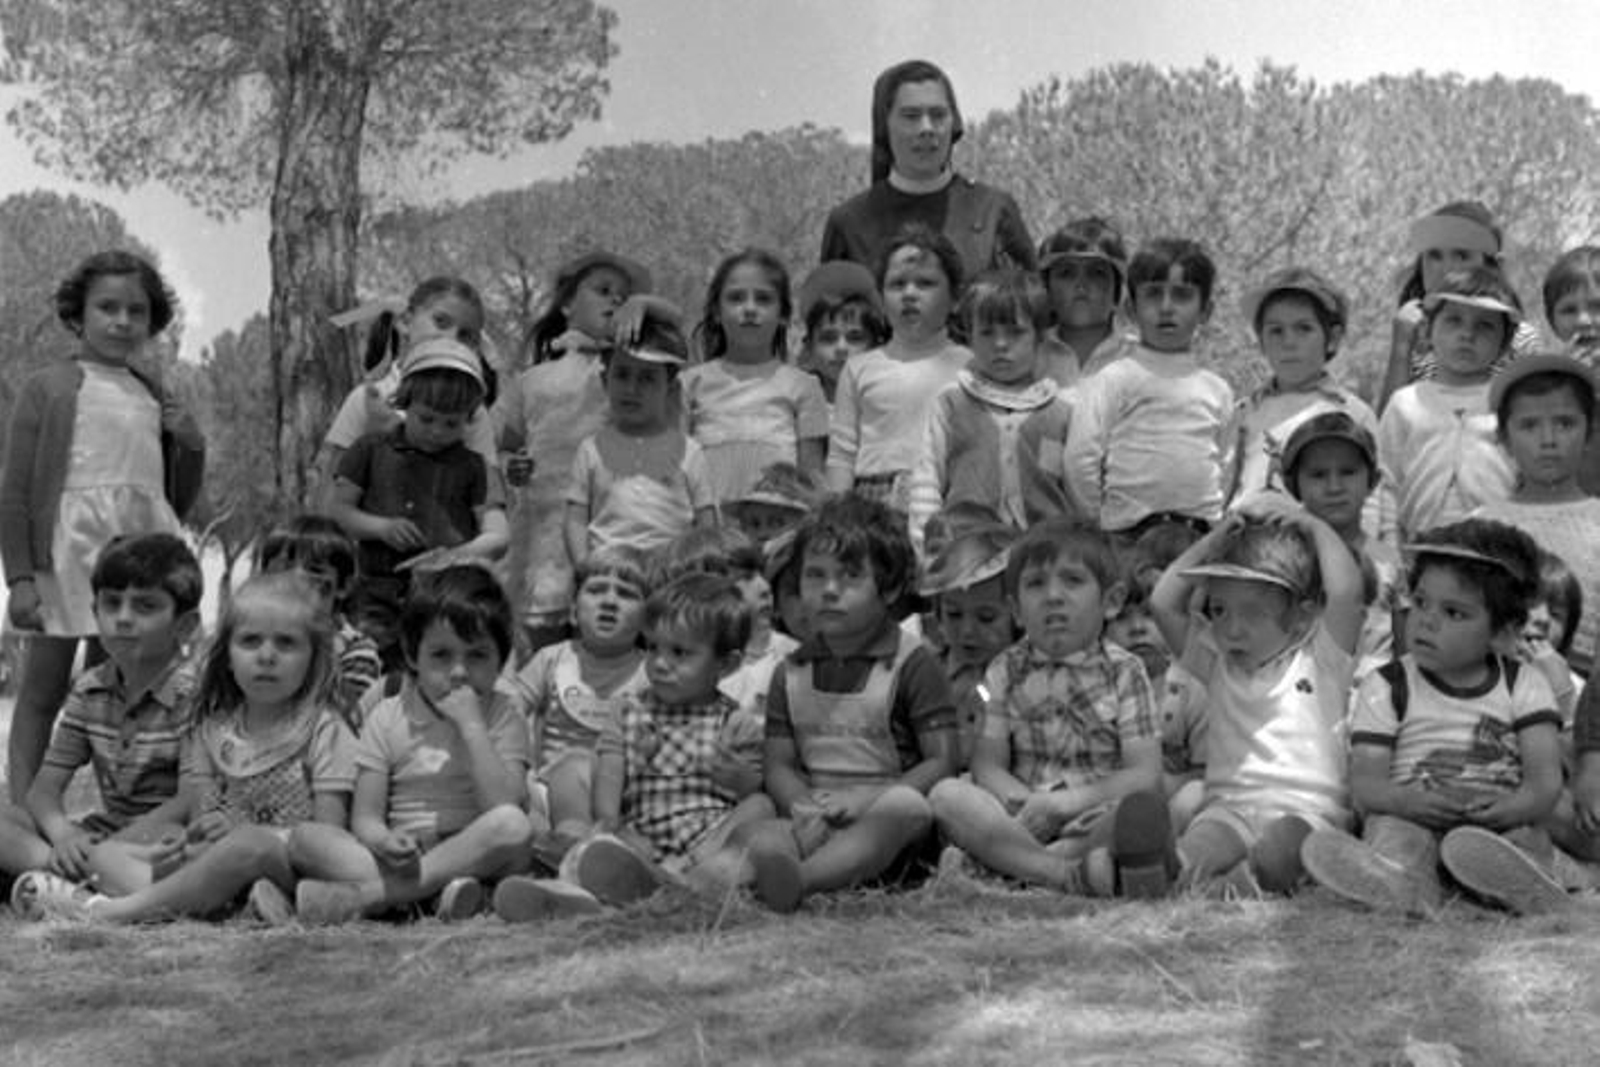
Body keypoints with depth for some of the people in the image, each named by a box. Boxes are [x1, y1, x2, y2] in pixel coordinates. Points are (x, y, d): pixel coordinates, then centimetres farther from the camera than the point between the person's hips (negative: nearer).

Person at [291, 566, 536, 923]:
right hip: (403, 859, 2)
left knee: (513, 826, -33)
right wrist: (384, 842, -22)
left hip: (476, 856, -2)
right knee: (305, 838, -19)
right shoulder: (388, 718, 8)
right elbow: (364, 817, 2)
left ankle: (366, 894, -32)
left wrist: (471, 725, -14)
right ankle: (437, 892, -38)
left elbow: (505, 808, -11)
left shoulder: (504, 712, 3)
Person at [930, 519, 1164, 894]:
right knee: (946, 795, -26)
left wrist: (1069, 801, -18)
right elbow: (987, 765, 3)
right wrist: (1026, 802, -19)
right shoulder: (1006, 671, 10)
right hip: (1021, 820, 2)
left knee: (1143, 807, -35)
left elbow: (1145, 775, -5)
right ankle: (1066, 873, -34)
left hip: (1089, 818, -2)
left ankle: (1015, 860, -32)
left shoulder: (1123, 672, 4)